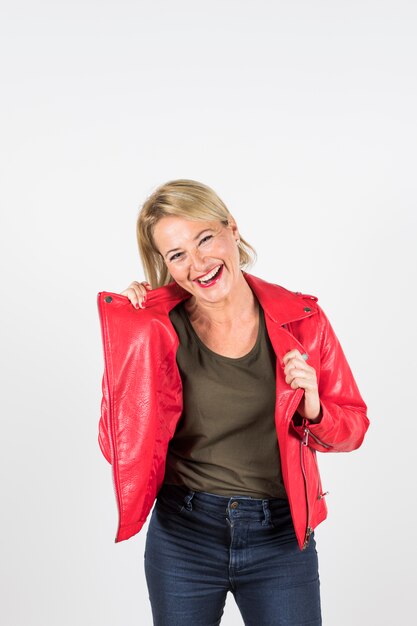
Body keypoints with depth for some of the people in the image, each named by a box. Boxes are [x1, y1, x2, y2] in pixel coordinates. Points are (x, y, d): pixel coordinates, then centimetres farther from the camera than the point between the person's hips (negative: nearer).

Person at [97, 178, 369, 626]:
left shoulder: (301, 318, -7)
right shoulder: (161, 331, -9)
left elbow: (353, 425, 3)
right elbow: (124, 448, -15)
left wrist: (312, 410, -18)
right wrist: (130, 332, -17)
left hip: (282, 537, 0)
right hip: (183, 535, 0)